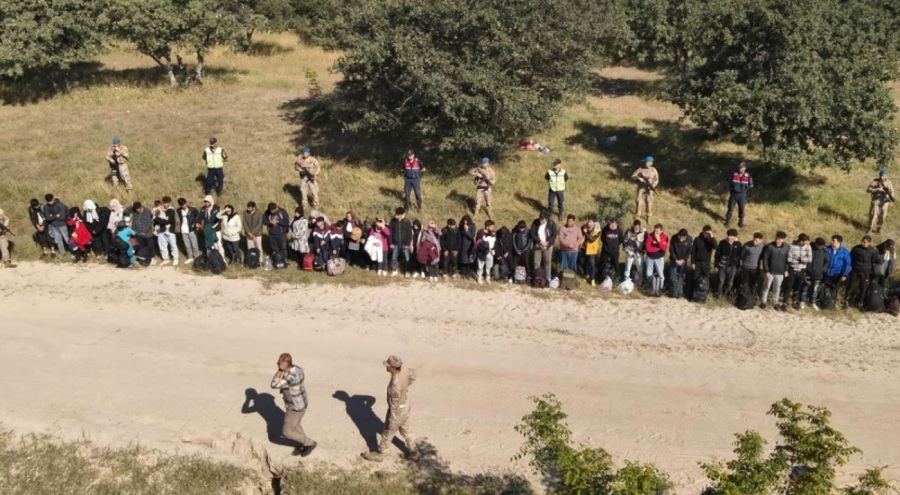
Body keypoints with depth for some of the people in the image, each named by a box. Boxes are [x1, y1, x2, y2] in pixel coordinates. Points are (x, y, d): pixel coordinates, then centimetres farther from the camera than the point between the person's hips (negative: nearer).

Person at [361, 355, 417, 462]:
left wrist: (392, 421, -18)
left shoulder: (395, 384, -39)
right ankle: (412, 453, 42)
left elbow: (395, 405, -30)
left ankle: (379, 454, 36)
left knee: (388, 433, 15)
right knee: (405, 430, 27)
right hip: (405, 406, 8)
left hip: (397, 411, -8)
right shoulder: (403, 370, -17)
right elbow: (413, 374, 8)